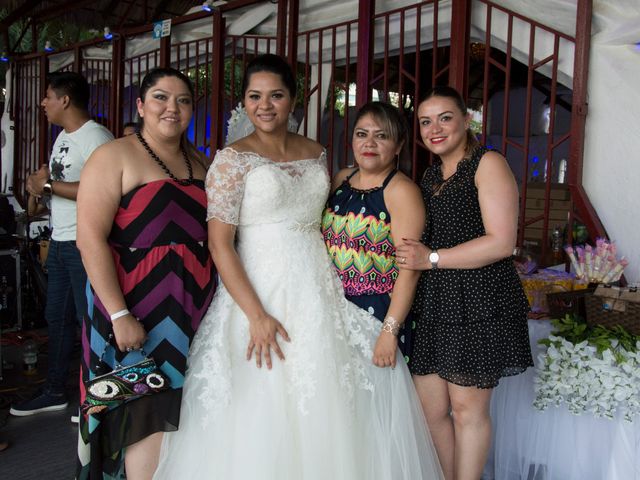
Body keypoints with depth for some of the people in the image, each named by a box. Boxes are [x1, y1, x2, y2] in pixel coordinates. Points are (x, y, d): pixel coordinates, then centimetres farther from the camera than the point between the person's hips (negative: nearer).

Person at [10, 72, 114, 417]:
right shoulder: (62, 137, 17)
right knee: (57, 317, 16)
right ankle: (54, 391, 30)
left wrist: (48, 186, -17)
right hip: (60, 242, 10)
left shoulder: (95, 136, -14)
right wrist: (41, 181, 3)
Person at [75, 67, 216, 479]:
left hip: (195, 310, 6)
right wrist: (119, 315, -21)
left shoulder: (199, 163, 11)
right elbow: (90, 238, -15)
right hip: (136, 308, -6)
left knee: (183, 413, 15)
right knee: (148, 418, 0)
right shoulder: (115, 157, -7)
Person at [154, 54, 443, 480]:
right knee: (264, 417, 3)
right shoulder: (233, 159, -5)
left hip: (320, 290, 5)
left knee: (328, 407, 9)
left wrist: (340, 286, 6)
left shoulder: (316, 154, 9)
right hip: (261, 291, -4)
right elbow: (220, 244, -11)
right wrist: (257, 316, -18)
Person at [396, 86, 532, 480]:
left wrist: (432, 258, -14)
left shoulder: (488, 163, -6)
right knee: (432, 408, 10)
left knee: (467, 409, 4)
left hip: (479, 304, -7)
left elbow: (502, 242, -16)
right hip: (432, 305, 7)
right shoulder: (431, 175, 17)